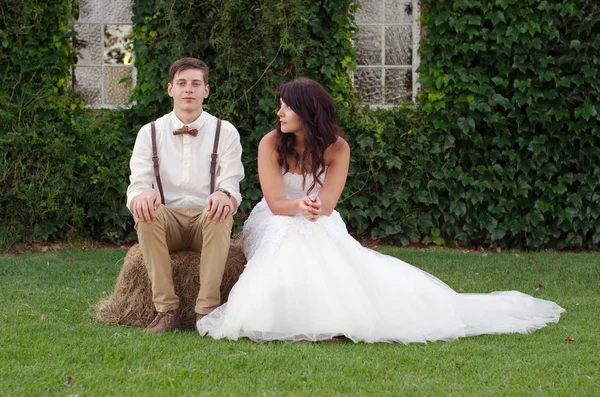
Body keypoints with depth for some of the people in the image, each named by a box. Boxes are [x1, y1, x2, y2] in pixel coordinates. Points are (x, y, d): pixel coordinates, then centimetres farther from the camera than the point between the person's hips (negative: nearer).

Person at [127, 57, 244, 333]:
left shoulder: (225, 133, 4)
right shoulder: (150, 134, 7)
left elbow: (231, 187, -3)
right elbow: (137, 185, 0)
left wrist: (225, 195, -30)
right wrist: (142, 194, -27)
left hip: (208, 221, -1)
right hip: (166, 222, 1)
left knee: (221, 212, -35)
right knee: (146, 212, -32)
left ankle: (207, 310, -32)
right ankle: (166, 308, -29)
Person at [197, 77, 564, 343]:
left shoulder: (336, 148, -11)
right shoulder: (271, 144, -14)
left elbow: (327, 205, -19)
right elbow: (276, 203, -20)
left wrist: (314, 208, -46)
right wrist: (300, 206, -44)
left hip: (320, 226, 2)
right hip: (278, 225, -2)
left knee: (352, 269, -27)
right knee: (291, 259, -36)